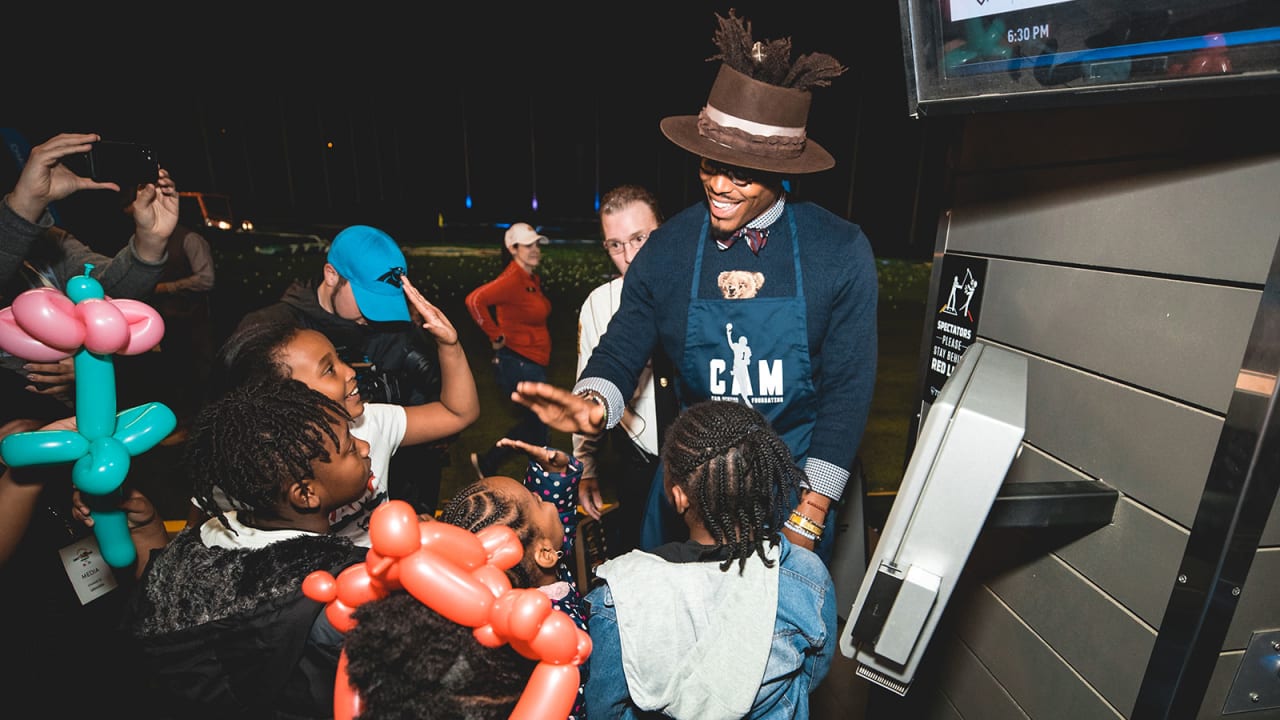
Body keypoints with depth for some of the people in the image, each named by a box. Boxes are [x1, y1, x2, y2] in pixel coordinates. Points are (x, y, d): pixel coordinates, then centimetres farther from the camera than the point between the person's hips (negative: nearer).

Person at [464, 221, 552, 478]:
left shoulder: (533, 279, 9)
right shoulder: (512, 279, -19)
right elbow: (474, 300, -32)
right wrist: (496, 336, -24)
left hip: (533, 364, 9)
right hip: (518, 363, -9)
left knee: (536, 425, 19)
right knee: (540, 431, 0)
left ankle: (488, 462, 31)